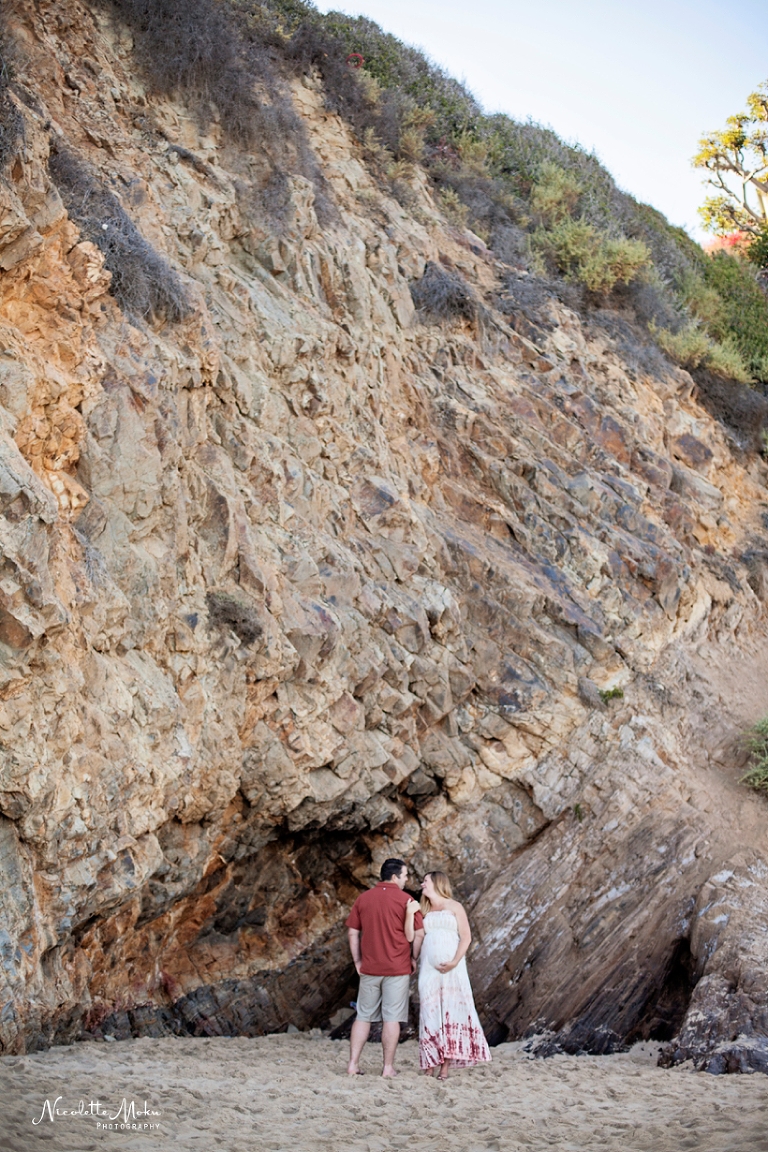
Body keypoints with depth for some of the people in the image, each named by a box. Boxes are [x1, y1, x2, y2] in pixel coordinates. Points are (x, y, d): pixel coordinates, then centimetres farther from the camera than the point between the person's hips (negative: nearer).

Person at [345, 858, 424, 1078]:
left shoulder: (363, 898, 4)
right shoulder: (406, 900, -7)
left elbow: (352, 932, 7)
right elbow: (418, 933, -6)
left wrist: (357, 961, 13)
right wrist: (414, 958, 7)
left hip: (369, 969, 3)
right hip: (398, 968, -3)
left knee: (364, 1017, 11)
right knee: (391, 1018, 2)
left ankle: (353, 1064, 10)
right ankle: (388, 1067, 4)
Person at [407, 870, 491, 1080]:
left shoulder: (454, 907, 7)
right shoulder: (423, 911, 17)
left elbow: (466, 937, -1)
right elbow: (410, 937, 5)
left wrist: (455, 962, -13)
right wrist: (410, 912, -4)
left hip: (451, 968, -3)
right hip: (428, 968, 3)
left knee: (451, 1010, -6)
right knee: (430, 1013, -3)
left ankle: (446, 1065, -6)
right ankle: (430, 1064, -3)